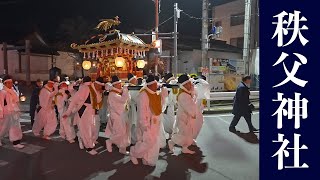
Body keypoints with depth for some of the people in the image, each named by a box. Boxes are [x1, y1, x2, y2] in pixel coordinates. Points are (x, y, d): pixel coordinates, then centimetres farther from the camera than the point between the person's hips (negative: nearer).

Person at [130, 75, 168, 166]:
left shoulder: (155, 94, 9)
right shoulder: (143, 94, -18)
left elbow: (160, 105, 15)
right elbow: (142, 110, -20)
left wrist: (163, 96, 1)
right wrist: (144, 124, -23)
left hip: (155, 122, 9)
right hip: (147, 122, -8)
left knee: (154, 142, 12)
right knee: (148, 141, -5)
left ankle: (148, 160, 28)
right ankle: (134, 152, 18)